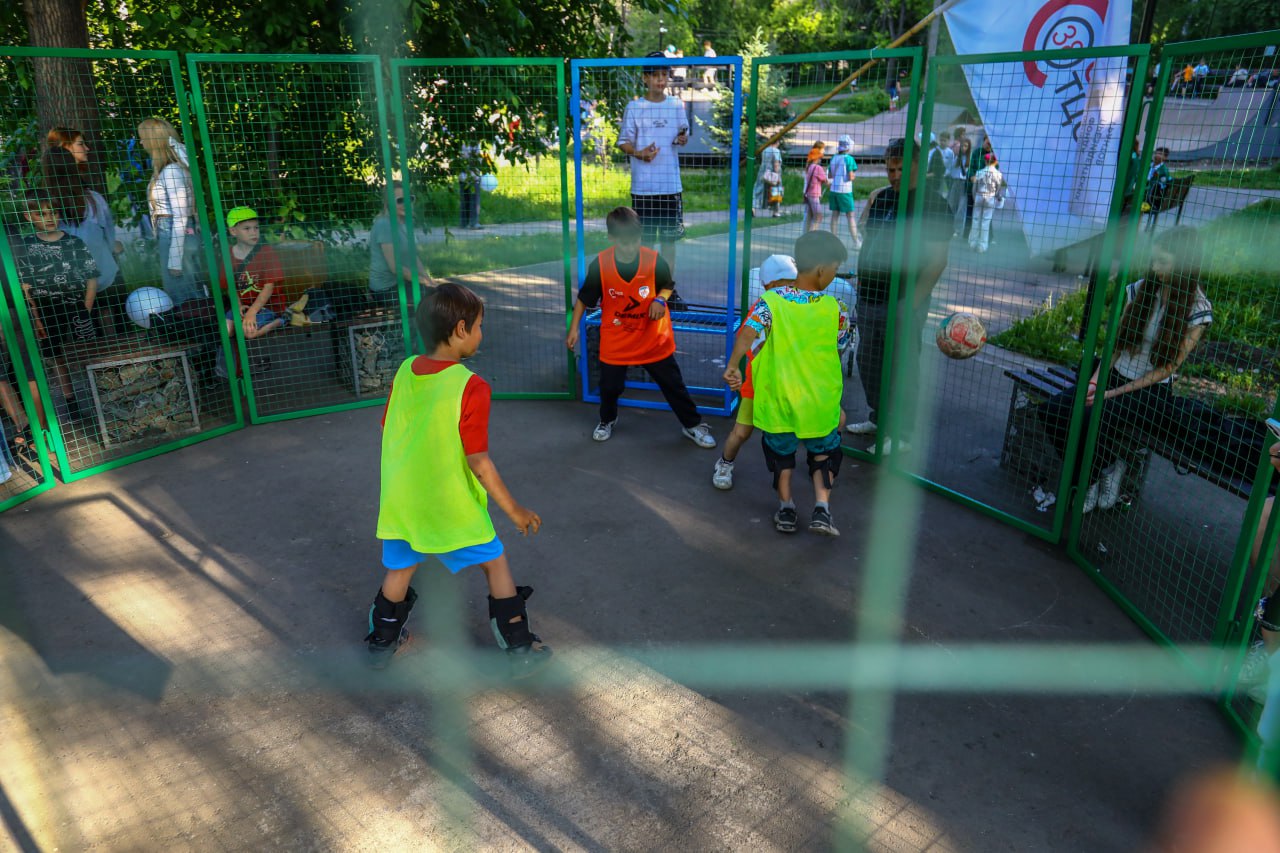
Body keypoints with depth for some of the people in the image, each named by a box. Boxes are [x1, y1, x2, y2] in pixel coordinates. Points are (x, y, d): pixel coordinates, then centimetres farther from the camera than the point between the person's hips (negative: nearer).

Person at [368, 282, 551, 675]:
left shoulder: (403, 372, -3)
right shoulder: (471, 388, -21)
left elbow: (389, 433, 7)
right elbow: (478, 463, -20)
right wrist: (514, 510, -10)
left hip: (400, 502, 5)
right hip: (451, 508, -5)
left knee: (400, 569, 24)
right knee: (495, 563, 13)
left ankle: (381, 642, 42)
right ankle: (520, 650, 21)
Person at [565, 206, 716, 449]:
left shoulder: (655, 260, -15)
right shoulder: (599, 265, -15)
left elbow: (667, 286, 4)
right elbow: (584, 299, -1)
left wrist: (660, 299, -17)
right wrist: (574, 328, -3)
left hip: (654, 340, 0)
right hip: (615, 342, 0)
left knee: (674, 384, 8)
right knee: (610, 386, 13)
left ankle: (692, 425, 28)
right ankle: (607, 420, 44)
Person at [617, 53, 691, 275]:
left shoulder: (676, 105, 8)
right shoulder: (634, 107, 1)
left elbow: (683, 136, 15)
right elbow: (624, 141, 4)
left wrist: (683, 138, -9)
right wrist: (638, 153, -17)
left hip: (671, 184, 2)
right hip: (642, 186, -2)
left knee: (669, 238, 6)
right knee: (644, 240, 3)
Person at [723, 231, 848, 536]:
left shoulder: (771, 300, -10)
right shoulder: (832, 307, -9)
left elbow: (748, 331, -26)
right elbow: (839, 351, 4)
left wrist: (733, 365, -30)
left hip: (777, 399, 1)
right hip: (820, 402, 0)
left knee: (780, 451, 25)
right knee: (824, 451, 22)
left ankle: (786, 508, 24)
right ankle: (821, 508, 8)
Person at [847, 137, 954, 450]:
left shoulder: (933, 204, -11)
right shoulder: (880, 197, 10)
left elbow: (937, 261, -16)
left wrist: (913, 301, -21)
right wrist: (870, 206, 5)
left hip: (902, 303, -7)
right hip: (868, 297, 7)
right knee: (868, 363, 17)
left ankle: (901, 436, 13)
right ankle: (877, 419, 36)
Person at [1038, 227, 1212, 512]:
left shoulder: (1197, 310, -8)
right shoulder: (1140, 289, 4)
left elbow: (1168, 367, -10)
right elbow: (1115, 342, 6)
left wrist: (1112, 394, -16)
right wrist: (1095, 380, -10)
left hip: (1153, 393, -5)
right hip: (1114, 376, 5)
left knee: (1100, 418, -35)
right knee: (1051, 410, -20)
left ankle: (1088, 481, -7)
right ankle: (1108, 467, -2)